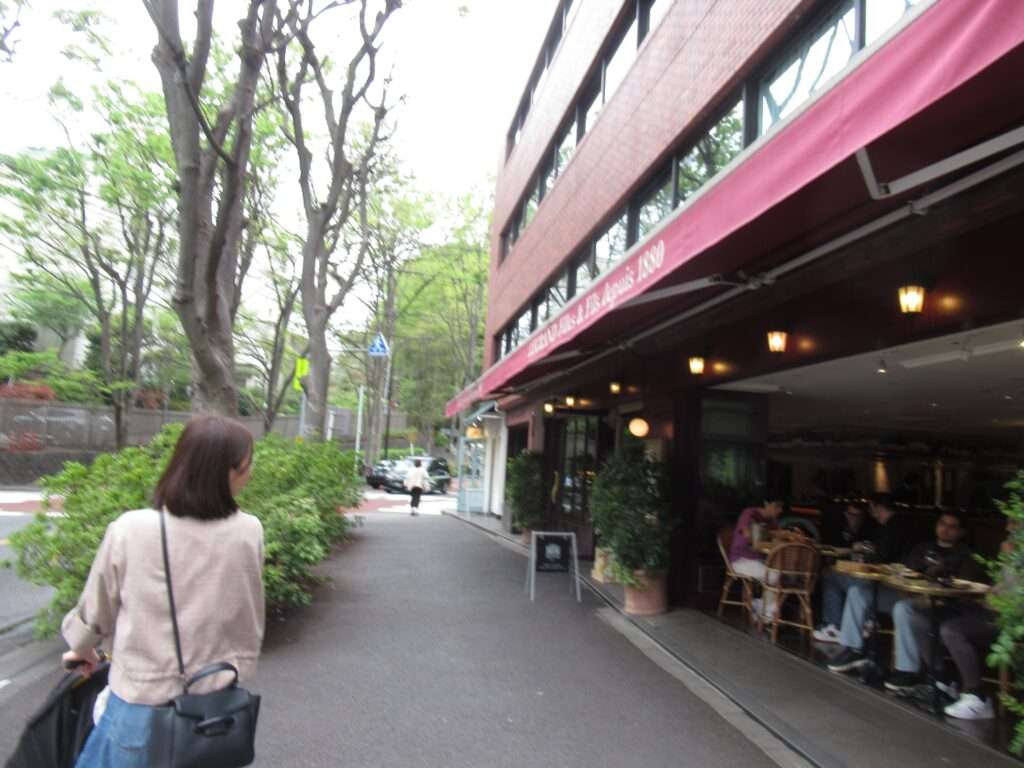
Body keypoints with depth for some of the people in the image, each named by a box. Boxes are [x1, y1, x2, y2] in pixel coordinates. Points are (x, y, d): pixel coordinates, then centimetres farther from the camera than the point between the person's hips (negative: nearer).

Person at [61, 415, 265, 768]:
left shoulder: (129, 530, -17)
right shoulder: (248, 533, -15)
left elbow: (96, 610, 0)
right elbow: (250, 625, -2)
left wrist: (82, 650, 21)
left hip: (141, 707, -1)